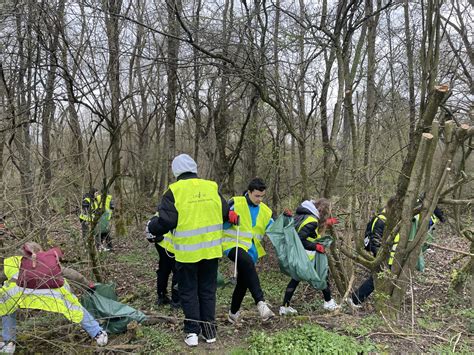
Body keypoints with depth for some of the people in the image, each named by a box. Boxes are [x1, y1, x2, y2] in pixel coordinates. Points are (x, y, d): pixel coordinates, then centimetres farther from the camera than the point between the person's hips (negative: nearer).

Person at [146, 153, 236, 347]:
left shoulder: (174, 191, -12)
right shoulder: (212, 187, 1)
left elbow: (166, 221, -15)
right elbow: (225, 213, 6)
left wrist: (152, 227, 5)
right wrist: (233, 217, 28)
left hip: (187, 252, -3)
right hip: (211, 249, 4)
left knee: (188, 292, 12)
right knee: (208, 290, 17)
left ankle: (192, 332, 14)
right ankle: (209, 330, 24)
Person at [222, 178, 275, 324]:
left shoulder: (265, 211, 11)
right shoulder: (235, 203, -5)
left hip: (251, 250, 6)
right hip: (233, 244, -6)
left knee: (243, 282, 13)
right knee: (248, 263, -36)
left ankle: (233, 313, 33)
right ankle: (260, 302, -40)